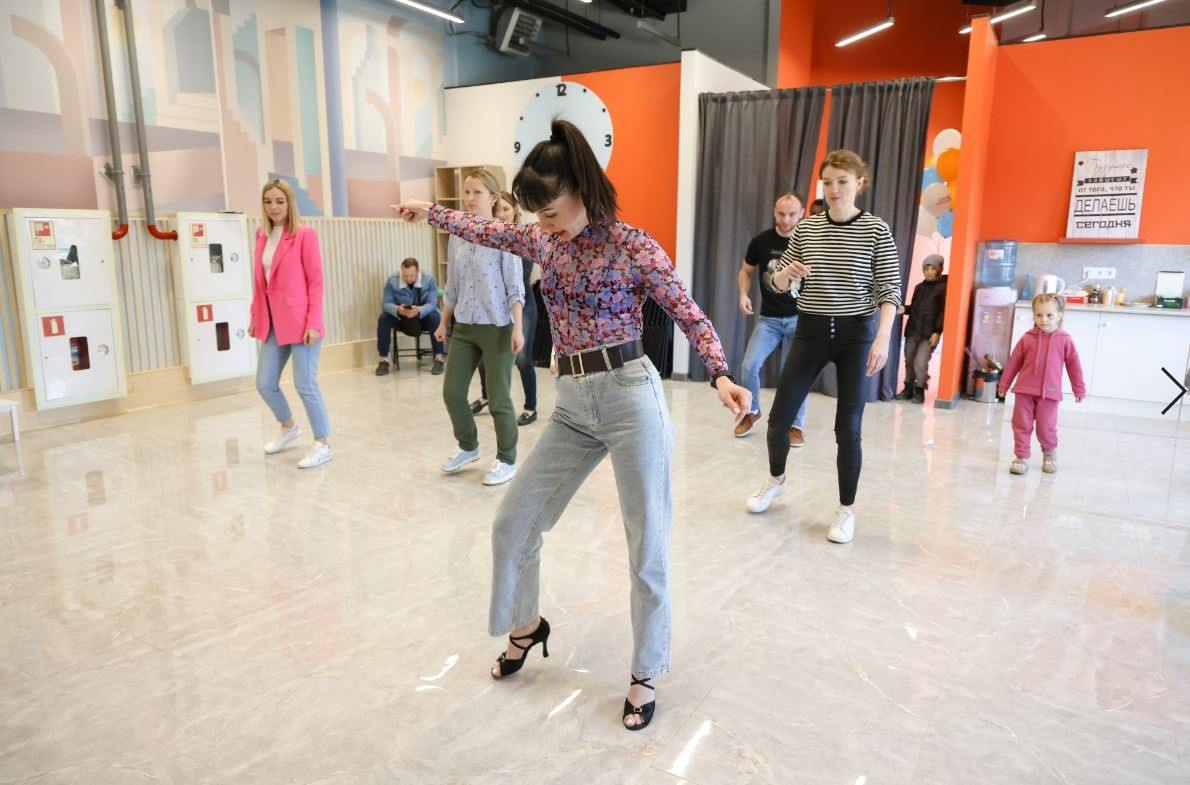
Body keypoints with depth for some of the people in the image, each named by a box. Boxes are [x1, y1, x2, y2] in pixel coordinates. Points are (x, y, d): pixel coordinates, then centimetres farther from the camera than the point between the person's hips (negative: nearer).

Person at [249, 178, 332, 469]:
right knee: (264, 383, 12)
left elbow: (316, 281, -10)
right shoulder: (262, 235, 11)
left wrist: (313, 323, -16)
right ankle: (288, 427, 38)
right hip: (272, 322, 7)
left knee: (305, 385, -4)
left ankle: (322, 445, 10)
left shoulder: (305, 235, -8)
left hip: (300, 322, -7)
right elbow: (259, 282, 15)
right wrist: (255, 316, 12)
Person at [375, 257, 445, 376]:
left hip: (423, 317, -1)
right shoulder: (392, 281, -13)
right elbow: (386, 303, -19)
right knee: (384, 318, -26)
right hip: (401, 318, 2)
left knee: (434, 317, -34)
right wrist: (397, 309, -42)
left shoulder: (429, 280, -16)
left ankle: (438, 358, -27)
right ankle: (383, 360, -18)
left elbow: (432, 304, -24)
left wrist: (419, 311, -46)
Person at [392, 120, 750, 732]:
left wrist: (720, 374, -22)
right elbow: (488, 230, 28)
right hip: (572, 405, 6)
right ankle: (526, 624, 37)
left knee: (647, 547, 0)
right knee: (512, 523, 10)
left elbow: (689, 314, -6)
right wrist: (430, 212, 36)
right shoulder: (546, 241, 11)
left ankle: (645, 675, 21)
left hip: (630, 394, -6)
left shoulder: (633, 245, -6)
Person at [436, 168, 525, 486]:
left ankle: (506, 460, 19)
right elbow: (452, 286, 15)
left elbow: (515, 287, -11)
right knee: (451, 392, 8)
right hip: (464, 327, 6)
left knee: (499, 398, 2)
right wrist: (443, 322, 16)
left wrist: (517, 328, -16)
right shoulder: (456, 237, 8)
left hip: (497, 327, -6)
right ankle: (468, 446, 31)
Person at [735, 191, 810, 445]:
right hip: (768, 318, 1)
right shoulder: (761, 241, -2)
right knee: (749, 366, -8)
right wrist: (743, 295, -7)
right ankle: (752, 412, 18)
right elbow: (745, 271, 12)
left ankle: (795, 425, 15)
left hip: (799, 318, -1)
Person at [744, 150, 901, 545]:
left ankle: (846, 510, 17)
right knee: (779, 419, 3)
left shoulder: (877, 230, -4)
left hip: (856, 334, -2)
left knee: (848, 428, -1)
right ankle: (776, 478, 33)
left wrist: (883, 337, -20)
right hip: (810, 332, 3)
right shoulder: (806, 228, 3)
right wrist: (787, 273, -16)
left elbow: (890, 289, -6)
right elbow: (776, 284, 7)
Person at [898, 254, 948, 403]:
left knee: (920, 363, -9)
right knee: (909, 361, 8)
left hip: (929, 333, -6)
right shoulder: (919, 287, 15)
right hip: (912, 330, 6)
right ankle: (908, 388, 22)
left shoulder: (944, 287, -5)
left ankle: (919, 390, 9)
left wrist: (937, 332, -17)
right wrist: (904, 309, -1)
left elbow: (944, 312, -10)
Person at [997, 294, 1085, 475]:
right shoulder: (1027, 338, 0)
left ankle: (1050, 453, 31)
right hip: (1024, 391, 1)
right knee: (1021, 425, 5)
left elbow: (1074, 365, 5)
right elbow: (1013, 362, 7)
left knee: (1046, 427, 4)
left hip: (1049, 392, -1)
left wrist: (1079, 390, 9)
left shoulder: (1065, 340, -2)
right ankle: (1021, 457, 16)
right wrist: (1003, 385, 10)